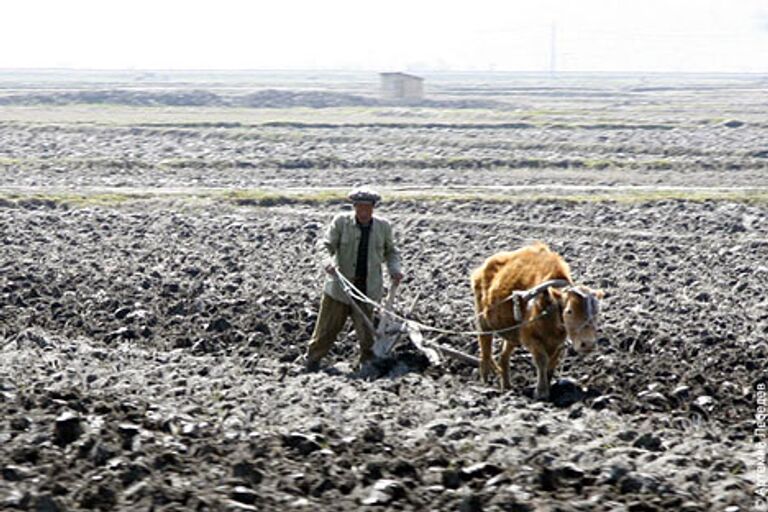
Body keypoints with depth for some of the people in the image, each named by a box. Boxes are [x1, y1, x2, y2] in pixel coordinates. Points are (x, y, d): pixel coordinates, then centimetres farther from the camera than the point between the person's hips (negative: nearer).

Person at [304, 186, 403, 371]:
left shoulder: (383, 226, 5)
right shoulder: (341, 222, -3)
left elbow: (391, 251, 18)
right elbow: (327, 245, -7)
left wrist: (394, 269, -1)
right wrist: (329, 262, -28)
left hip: (367, 289, 1)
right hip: (340, 286, -1)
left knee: (365, 327, -2)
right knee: (328, 326, 3)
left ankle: (368, 361, 14)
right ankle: (312, 359, 19)